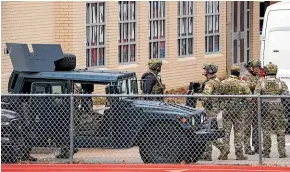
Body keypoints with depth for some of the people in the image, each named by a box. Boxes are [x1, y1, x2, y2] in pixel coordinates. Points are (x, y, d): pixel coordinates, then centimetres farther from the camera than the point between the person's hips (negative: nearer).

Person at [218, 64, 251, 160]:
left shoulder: (223, 83, 2)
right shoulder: (242, 84, -6)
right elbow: (249, 96, -3)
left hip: (226, 110, 2)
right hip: (238, 110, -2)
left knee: (226, 131, 6)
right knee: (238, 132, 4)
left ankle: (224, 154, 4)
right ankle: (239, 154, 5)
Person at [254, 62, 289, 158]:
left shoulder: (261, 82, -2)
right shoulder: (280, 83, 1)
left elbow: (256, 94, -8)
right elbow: (286, 93, -6)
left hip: (265, 108, 0)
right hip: (277, 107, 0)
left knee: (266, 131, 5)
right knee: (280, 131, 5)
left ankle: (266, 153, 6)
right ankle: (282, 152, 2)